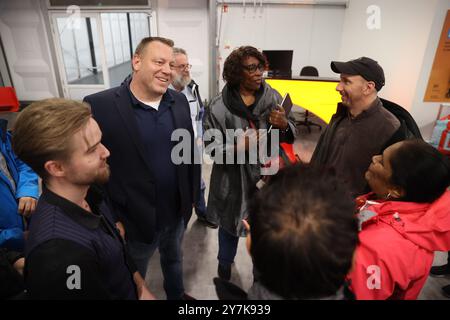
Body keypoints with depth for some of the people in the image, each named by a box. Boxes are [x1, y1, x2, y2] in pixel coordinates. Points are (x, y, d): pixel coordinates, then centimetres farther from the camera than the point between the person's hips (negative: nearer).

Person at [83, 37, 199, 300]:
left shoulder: (180, 101, -3)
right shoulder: (99, 106, -20)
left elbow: (191, 152, 5)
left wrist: (192, 195, 7)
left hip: (178, 213, 5)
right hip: (134, 220, -4)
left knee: (174, 259, 32)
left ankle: (177, 294, 60)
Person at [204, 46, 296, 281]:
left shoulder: (273, 97, -5)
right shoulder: (219, 107, -14)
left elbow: (290, 136, 2)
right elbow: (212, 147, -10)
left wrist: (284, 125, -21)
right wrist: (239, 147, -26)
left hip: (267, 174, 3)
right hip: (233, 179, -2)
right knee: (230, 222, 19)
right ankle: (225, 263, 50)